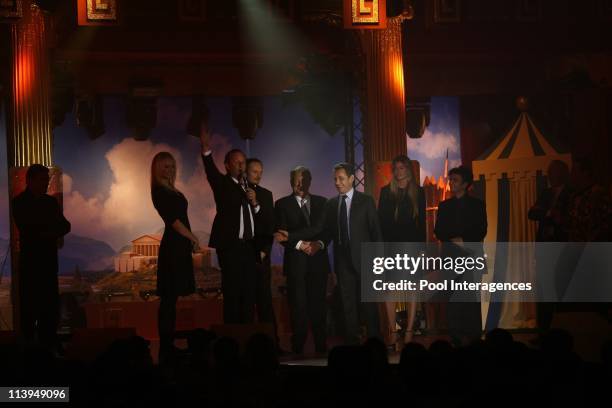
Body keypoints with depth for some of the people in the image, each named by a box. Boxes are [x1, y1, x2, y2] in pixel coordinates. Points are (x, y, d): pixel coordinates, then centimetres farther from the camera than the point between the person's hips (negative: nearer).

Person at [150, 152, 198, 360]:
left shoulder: (171, 190, 17)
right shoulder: (159, 191, -8)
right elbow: (173, 219, -13)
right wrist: (193, 238, -10)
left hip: (180, 247, 9)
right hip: (172, 247, -9)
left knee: (171, 298, 9)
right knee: (169, 298, -8)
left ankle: (168, 346, 12)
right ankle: (166, 348, -8)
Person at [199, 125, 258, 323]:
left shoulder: (250, 188, 18)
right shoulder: (222, 183, 2)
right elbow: (211, 172, -20)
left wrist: (255, 203, -3)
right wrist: (206, 149, -37)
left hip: (249, 247, 6)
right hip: (230, 246, -6)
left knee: (249, 294, 6)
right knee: (232, 294, -5)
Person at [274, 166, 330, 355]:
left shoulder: (321, 202, 13)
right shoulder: (282, 204, 7)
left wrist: (319, 244, -9)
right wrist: (300, 244, -13)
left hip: (318, 260, 2)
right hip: (296, 262, -2)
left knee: (318, 303, 0)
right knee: (298, 305, -3)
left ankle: (321, 346, 5)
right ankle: (298, 348, 2)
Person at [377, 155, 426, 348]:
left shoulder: (418, 192, 6)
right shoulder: (386, 191, 7)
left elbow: (421, 222, 5)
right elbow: (380, 221, 4)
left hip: (411, 246, 0)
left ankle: (409, 332, 3)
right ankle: (392, 332, -1)